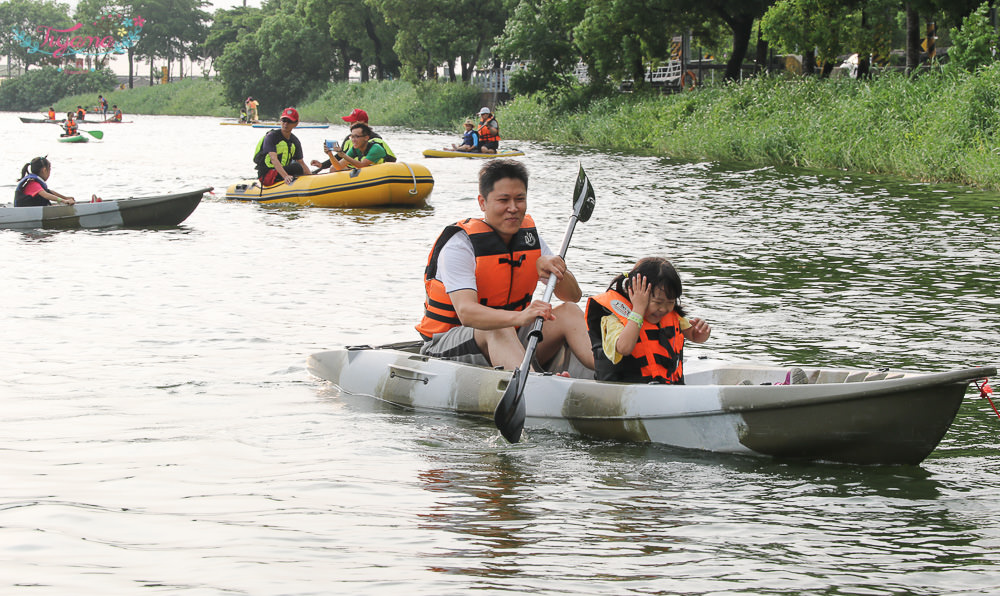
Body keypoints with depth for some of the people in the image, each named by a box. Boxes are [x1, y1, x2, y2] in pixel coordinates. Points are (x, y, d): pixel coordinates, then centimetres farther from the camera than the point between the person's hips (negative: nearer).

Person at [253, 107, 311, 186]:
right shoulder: (271, 137, -10)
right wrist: (285, 176, -38)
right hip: (266, 176, -8)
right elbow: (273, 159, -24)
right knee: (296, 167, -27)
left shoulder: (295, 141, 11)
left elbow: (301, 163, 12)